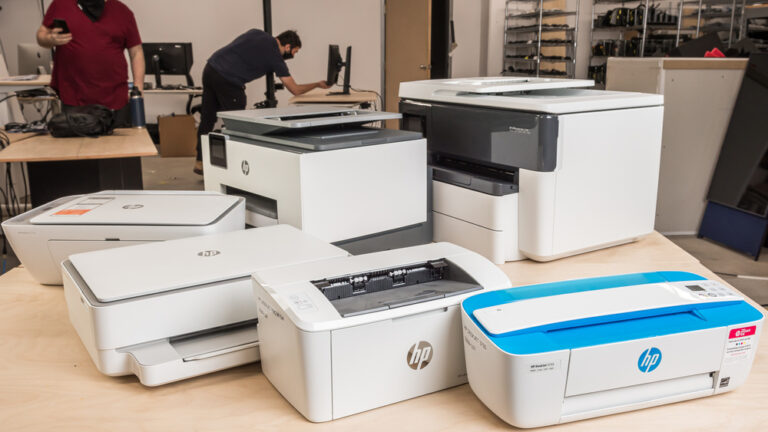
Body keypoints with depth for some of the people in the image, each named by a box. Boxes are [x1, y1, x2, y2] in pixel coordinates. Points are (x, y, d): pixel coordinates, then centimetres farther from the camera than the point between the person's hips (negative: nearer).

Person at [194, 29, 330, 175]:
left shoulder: (256, 32, 15)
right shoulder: (275, 57, -2)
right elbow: (295, 89, 3)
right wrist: (318, 84, 16)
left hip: (210, 68, 8)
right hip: (227, 80, -8)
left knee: (207, 118, 14)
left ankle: (200, 162, 23)